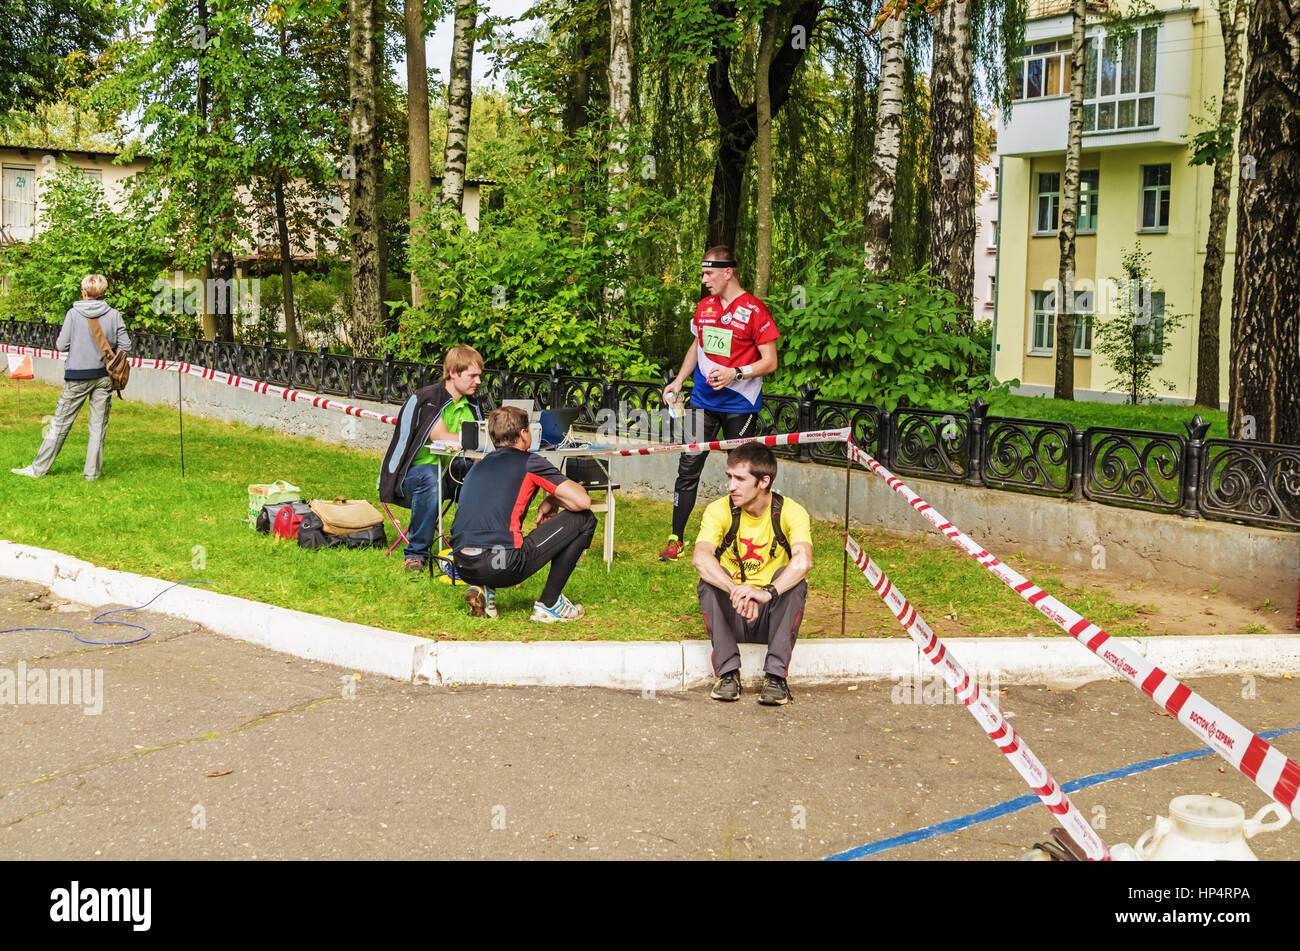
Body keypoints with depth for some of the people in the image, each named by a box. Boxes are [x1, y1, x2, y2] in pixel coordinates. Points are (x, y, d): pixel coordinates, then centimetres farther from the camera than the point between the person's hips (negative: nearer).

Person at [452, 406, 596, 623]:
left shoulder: (479, 465, 23)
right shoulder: (529, 461, 4)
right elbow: (582, 501, -2)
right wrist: (552, 501, 18)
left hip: (463, 568, 7)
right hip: (501, 566, -7)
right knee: (583, 519, 7)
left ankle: (484, 590, 14)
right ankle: (549, 604, 9)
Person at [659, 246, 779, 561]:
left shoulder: (754, 310, -10)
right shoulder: (705, 306, 9)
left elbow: (770, 361, -10)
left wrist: (735, 373, -23)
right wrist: (678, 381, 16)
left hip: (740, 404, -5)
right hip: (703, 401, 5)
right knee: (688, 466, 0)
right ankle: (676, 538, 6)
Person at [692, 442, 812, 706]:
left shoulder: (790, 512, -12)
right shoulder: (719, 511, -10)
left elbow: (803, 560, -32)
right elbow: (700, 558, -29)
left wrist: (767, 592, -49)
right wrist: (736, 591, -46)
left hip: (772, 616, 0)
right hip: (731, 616, 1)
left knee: (793, 579, -28)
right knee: (710, 580, -27)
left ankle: (776, 676, -27)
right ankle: (728, 673, -24)